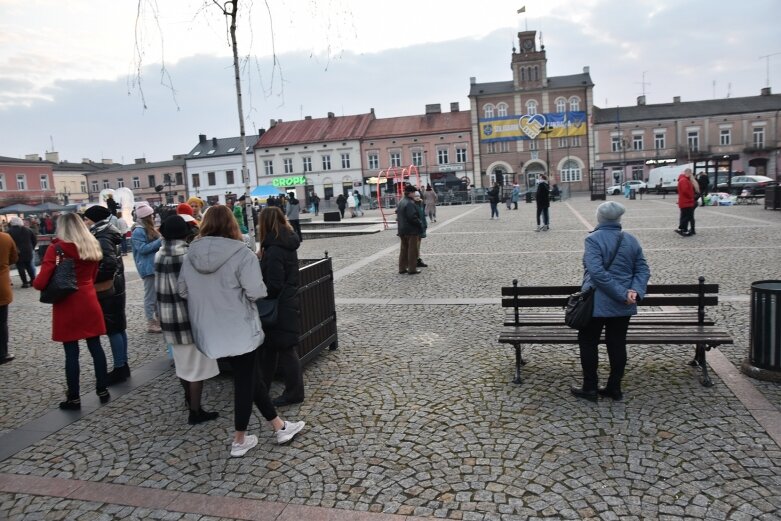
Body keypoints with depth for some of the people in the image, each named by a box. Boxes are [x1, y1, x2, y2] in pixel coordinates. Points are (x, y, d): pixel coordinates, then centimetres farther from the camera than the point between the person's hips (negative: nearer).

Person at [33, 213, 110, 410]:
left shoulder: (56, 249, -12)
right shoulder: (93, 247, 5)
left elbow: (41, 283, -14)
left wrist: (34, 282, 7)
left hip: (67, 306, -4)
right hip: (89, 303, 4)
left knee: (71, 353, 3)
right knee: (95, 347, 11)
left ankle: (74, 399, 13)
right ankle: (103, 390, 19)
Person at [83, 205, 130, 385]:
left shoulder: (102, 240, -17)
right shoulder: (105, 236, 12)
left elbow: (110, 264, -31)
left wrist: (93, 279, -20)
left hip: (107, 292, -10)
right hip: (115, 289, 10)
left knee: (113, 330, -3)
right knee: (119, 328, 13)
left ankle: (119, 369, 5)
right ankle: (123, 365, 22)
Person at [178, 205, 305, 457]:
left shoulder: (191, 255, 0)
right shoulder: (241, 254, -17)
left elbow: (182, 291, 7)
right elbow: (255, 291, -22)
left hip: (210, 331, 6)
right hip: (240, 329, -6)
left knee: (248, 376, 17)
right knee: (245, 381, 10)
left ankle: (278, 426, 29)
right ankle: (239, 441, 21)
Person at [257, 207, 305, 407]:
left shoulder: (274, 250, -22)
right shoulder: (287, 244, 7)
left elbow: (273, 285, -24)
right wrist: (263, 258, 8)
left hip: (279, 307, -10)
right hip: (287, 303, 10)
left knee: (285, 349, 1)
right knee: (269, 345, 20)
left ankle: (294, 393, 13)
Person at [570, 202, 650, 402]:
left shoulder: (593, 239, -14)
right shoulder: (631, 240, 5)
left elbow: (597, 272, -23)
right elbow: (643, 270, 3)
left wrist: (623, 294, -19)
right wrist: (635, 291, -10)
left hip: (597, 304, -5)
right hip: (623, 306, 6)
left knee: (588, 343, 9)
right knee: (617, 345, 14)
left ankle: (590, 388, 14)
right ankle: (614, 388, 23)